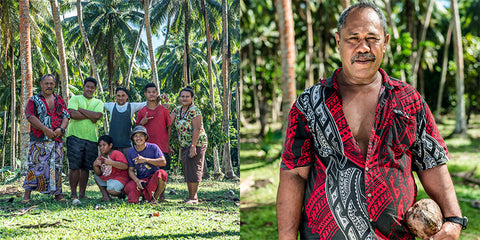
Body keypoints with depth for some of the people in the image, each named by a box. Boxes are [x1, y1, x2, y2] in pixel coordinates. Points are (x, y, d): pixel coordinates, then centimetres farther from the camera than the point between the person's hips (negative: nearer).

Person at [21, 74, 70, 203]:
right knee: (35, 165, -6)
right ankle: (27, 194, -3)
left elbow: (66, 117, 11)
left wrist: (61, 129, -11)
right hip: (38, 140, -3)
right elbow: (31, 117, -7)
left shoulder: (59, 101, 16)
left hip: (56, 139, 3)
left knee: (56, 166, 4)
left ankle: (58, 193, 9)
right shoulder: (34, 100, 6)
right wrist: (45, 130, -17)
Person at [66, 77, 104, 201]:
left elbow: (97, 115, -5)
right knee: (75, 167, -6)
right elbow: (72, 114, -10)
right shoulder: (75, 99, 9)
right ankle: (73, 194, -1)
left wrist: (81, 110, -5)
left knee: (86, 168, 4)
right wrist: (90, 116, -5)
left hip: (91, 138, 3)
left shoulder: (98, 103, 16)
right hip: (75, 136, -3)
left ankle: (82, 194, 10)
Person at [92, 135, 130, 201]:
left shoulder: (117, 153, -13)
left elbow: (125, 166, -29)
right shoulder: (101, 157, 11)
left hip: (119, 178, -9)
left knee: (111, 190, -33)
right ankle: (105, 195, 3)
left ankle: (122, 192, 3)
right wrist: (95, 165, -15)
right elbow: (99, 173, 6)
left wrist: (111, 162, -32)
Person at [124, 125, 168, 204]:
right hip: (140, 179, 2)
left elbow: (163, 162, -16)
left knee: (161, 173, -36)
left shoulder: (153, 147, -6)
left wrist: (145, 160, -24)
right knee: (129, 188, -29)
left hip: (154, 177, -2)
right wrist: (137, 180, -16)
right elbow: (131, 170, 4)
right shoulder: (131, 153, 2)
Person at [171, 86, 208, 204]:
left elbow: (197, 129, -19)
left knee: (193, 169, -9)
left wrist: (193, 146, -24)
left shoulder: (194, 110, -14)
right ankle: (191, 196, 13)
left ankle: (193, 197, -7)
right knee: (187, 171, 8)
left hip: (197, 143, -8)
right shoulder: (177, 110, 10)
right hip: (184, 145, 8)